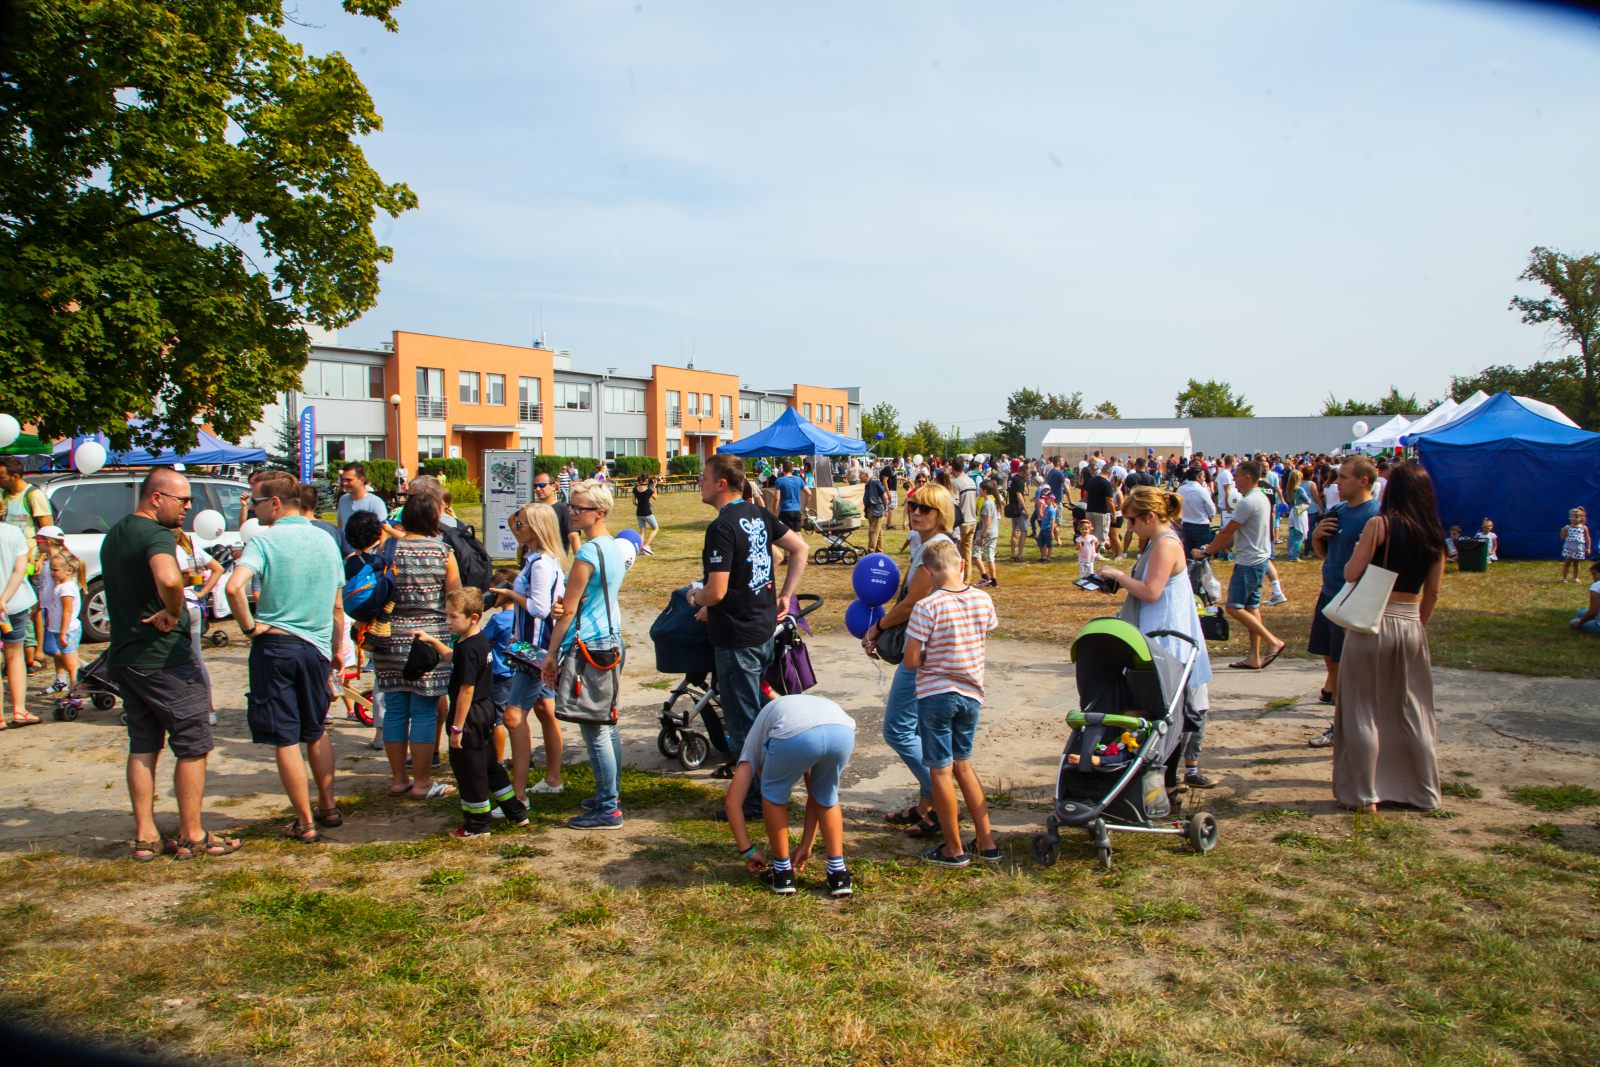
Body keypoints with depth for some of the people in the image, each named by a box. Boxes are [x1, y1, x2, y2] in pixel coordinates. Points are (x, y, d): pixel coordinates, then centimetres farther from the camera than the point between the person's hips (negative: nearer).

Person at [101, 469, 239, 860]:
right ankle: (192, 836, 8)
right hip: (164, 659, -9)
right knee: (193, 747, 2)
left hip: (124, 657, 9)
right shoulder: (156, 534, -18)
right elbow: (169, 579, -39)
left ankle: (145, 836, 18)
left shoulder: (114, 534, 13)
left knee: (142, 747, 14)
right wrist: (174, 613, -23)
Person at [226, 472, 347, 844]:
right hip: (317, 647, 5)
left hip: (275, 646, -5)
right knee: (316, 733, 22)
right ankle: (328, 807, 29)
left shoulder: (264, 540, -9)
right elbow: (337, 606, 11)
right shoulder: (325, 540, 6)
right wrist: (338, 649, 21)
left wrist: (249, 626, -12)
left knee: (286, 740, 5)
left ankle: (305, 824, 10)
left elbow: (234, 587, -27)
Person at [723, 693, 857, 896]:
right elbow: (816, 795, 44)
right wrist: (806, 846, 47)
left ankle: (783, 873, 31)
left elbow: (732, 802, 26)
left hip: (796, 735, -4)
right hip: (842, 731, 4)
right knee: (826, 795, 32)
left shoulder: (755, 743, 36)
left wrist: (748, 850, 32)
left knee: (773, 793, 27)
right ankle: (838, 873, 28)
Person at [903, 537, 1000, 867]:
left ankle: (954, 849, 16)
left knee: (940, 770, 7)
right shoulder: (983, 600, -3)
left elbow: (911, 661, -16)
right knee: (963, 764, 20)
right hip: (971, 694, 5)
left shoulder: (927, 607, -18)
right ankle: (987, 842, 22)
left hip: (935, 694, -5)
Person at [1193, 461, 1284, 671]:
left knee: (1235, 607, -9)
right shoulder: (1262, 498, 13)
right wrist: (1215, 548, 14)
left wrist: (1206, 552, -4)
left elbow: (1227, 531, -15)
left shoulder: (1247, 502, -19)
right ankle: (1255, 657, 13)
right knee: (1251, 607, 11)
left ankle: (1273, 642, -10)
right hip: (1259, 560, 10)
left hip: (1248, 562, -10)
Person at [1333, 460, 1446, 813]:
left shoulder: (1380, 524, -10)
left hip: (1372, 622, -5)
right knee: (1411, 712, 15)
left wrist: (1358, 550, 7)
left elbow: (1351, 573, -12)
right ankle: (1422, 791, 24)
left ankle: (1364, 794, 9)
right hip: (1411, 625, 5)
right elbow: (1433, 591, 8)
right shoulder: (1433, 534, 5)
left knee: (1363, 711, 5)